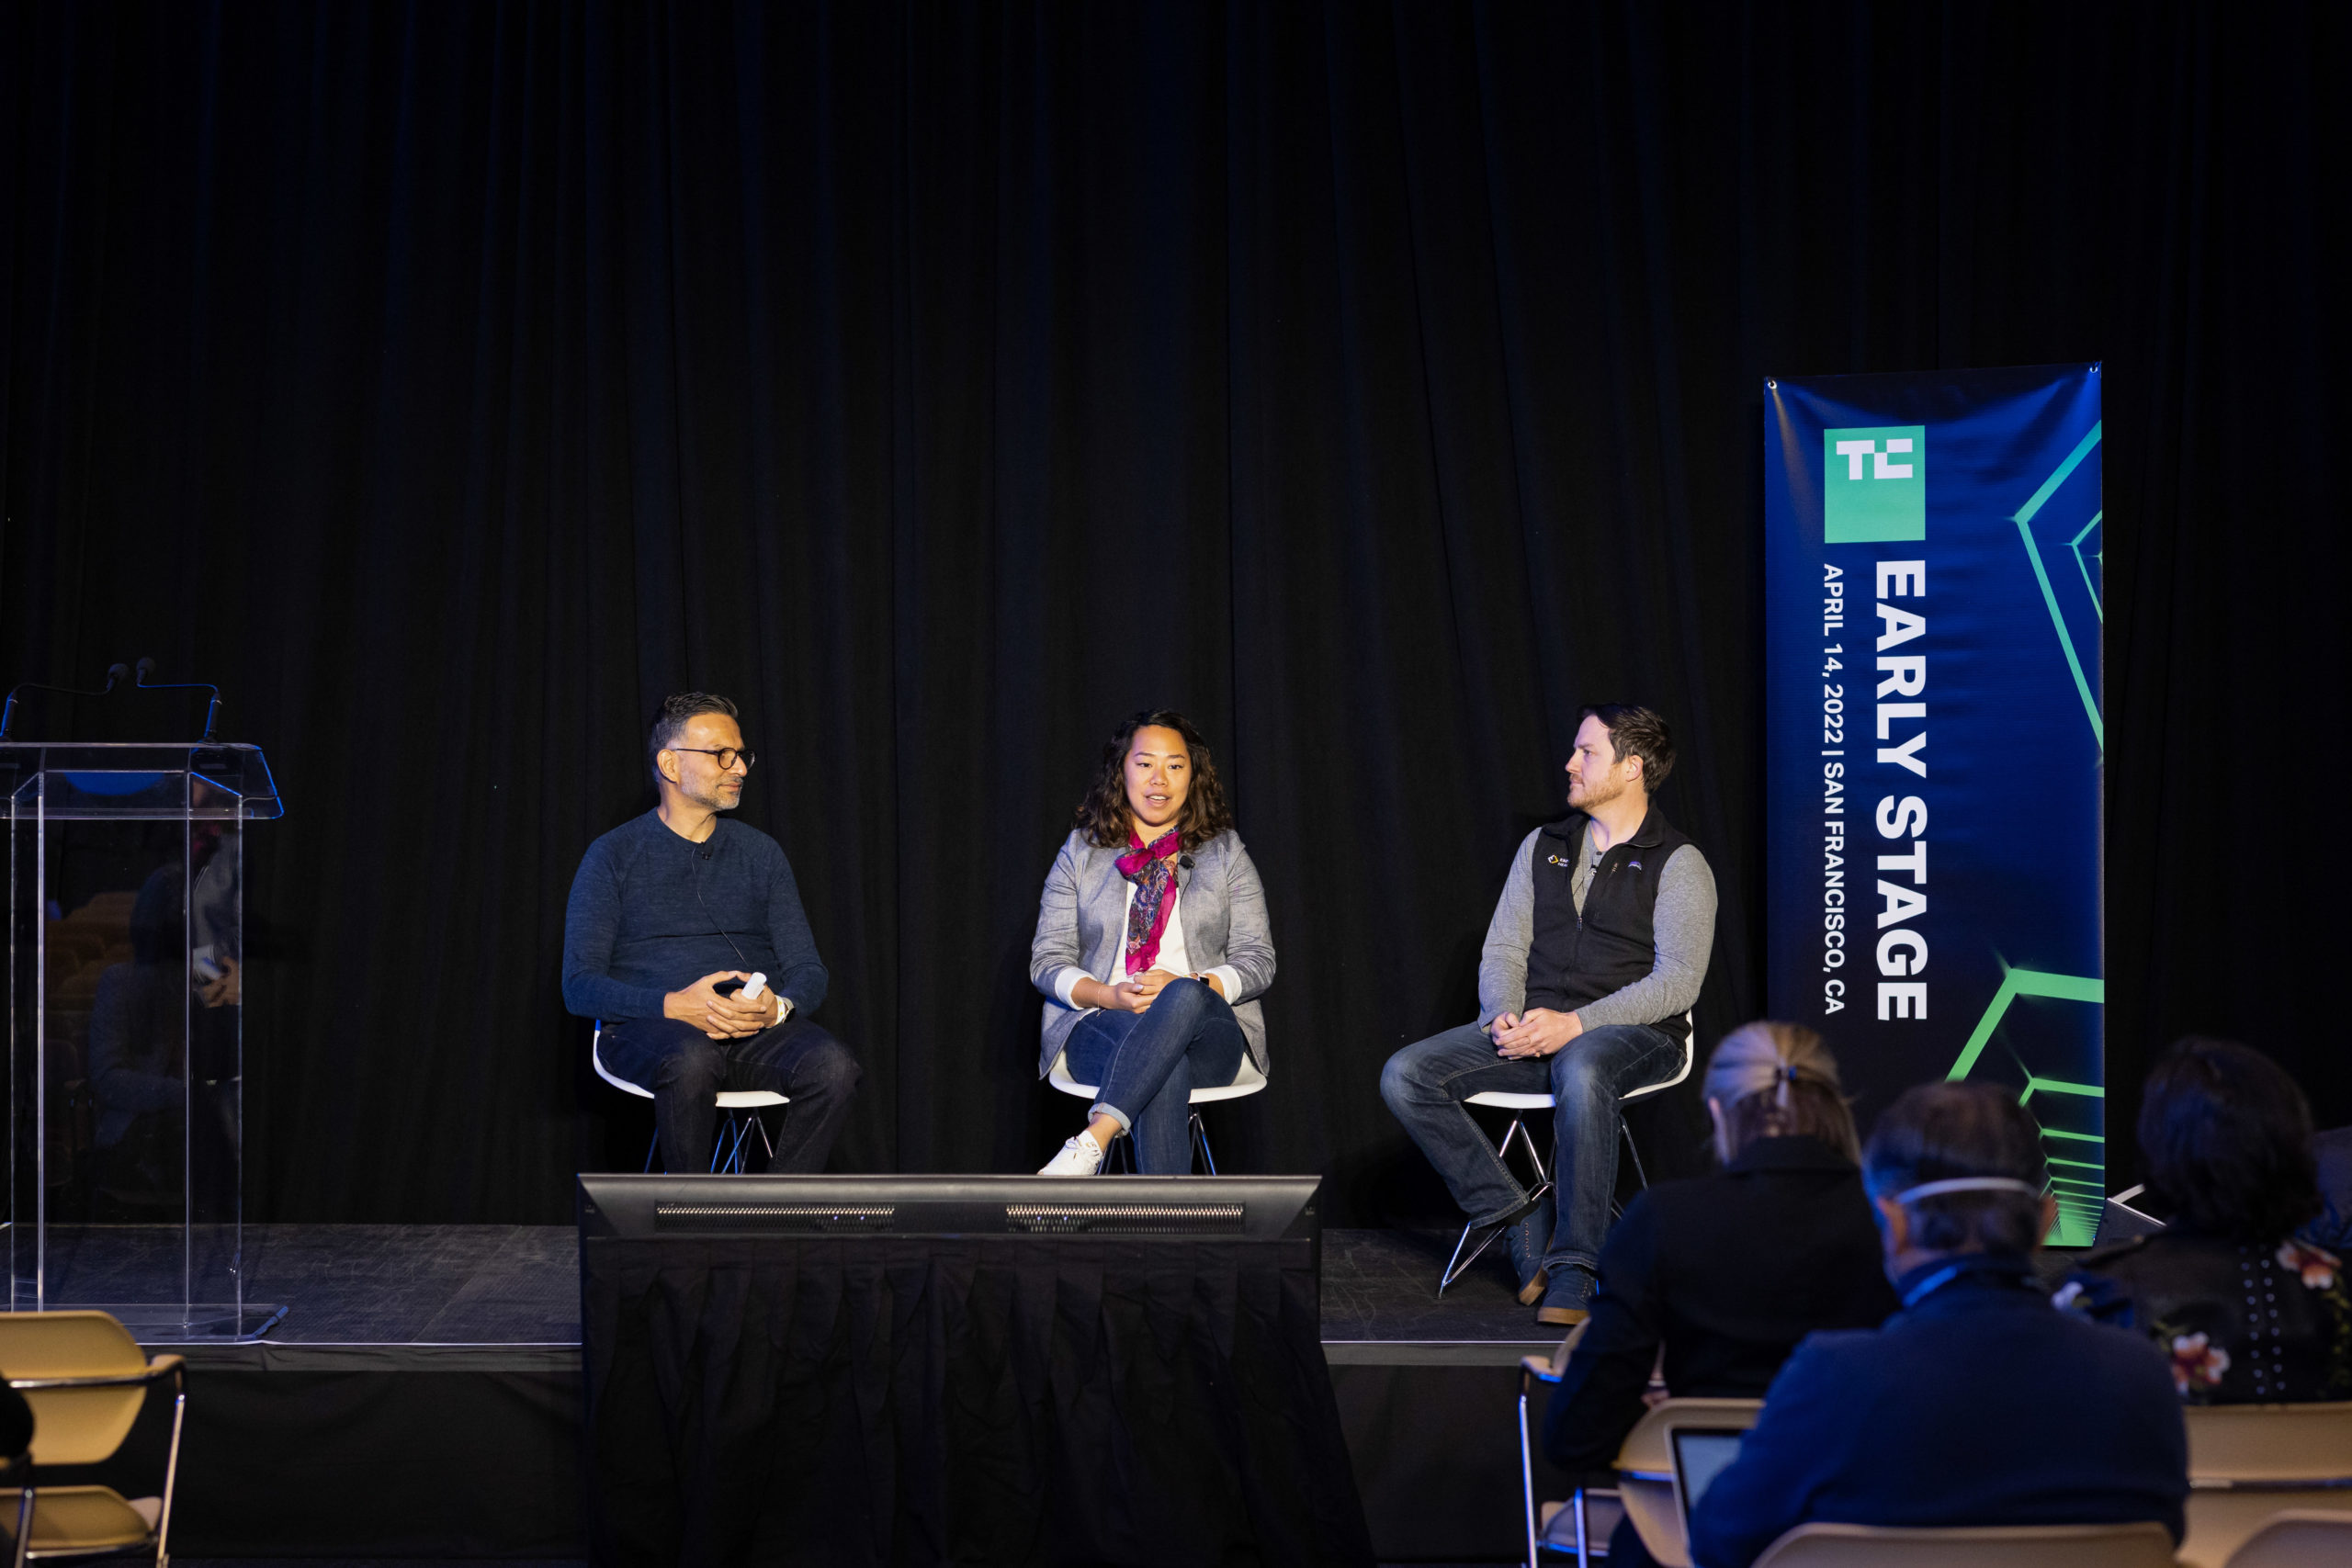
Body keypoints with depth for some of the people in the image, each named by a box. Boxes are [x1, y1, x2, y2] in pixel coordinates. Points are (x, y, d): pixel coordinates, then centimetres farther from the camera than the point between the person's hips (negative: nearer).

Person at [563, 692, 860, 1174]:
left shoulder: (761, 853, 17)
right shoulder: (613, 856, 6)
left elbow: (808, 970, 14)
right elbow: (579, 986, -1)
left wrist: (779, 1007, -12)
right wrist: (674, 1006, -18)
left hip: (757, 1031, 3)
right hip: (650, 1027, -3)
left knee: (831, 1064, -30)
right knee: (692, 1061, -39)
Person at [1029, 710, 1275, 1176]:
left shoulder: (1225, 854, 14)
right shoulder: (1080, 853, 14)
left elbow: (1257, 961, 7)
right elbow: (1047, 959, 9)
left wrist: (1190, 987, -14)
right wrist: (1110, 996, -12)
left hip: (1203, 1031, 0)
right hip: (1102, 1028, 0)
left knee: (1183, 998, -40)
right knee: (1165, 1068, -39)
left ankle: (1093, 1140, -51)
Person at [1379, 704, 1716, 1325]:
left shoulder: (1678, 864, 0)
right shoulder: (1542, 847, 17)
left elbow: (1677, 981, -10)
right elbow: (1503, 950, 14)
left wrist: (1575, 1023, -21)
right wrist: (1505, 1015, -9)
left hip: (1632, 1032, -6)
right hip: (1531, 1027, 6)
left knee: (1582, 1071, -43)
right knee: (1405, 1076, -17)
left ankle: (1572, 1271, -35)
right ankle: (1520, 1221, -14)